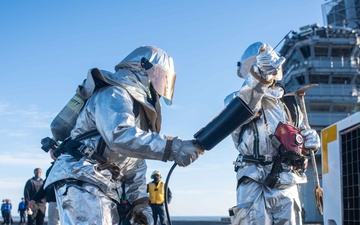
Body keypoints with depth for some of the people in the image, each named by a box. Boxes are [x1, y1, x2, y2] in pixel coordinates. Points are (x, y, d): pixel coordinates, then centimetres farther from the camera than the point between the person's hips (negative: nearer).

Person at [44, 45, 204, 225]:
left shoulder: (141, 111, 22)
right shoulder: (114, 95, -9)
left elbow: (136, 166, 24)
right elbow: (120, 135, -31)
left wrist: (140, 202, 12)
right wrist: (171, 148, -35)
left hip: (106, 189, 10)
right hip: (80, 179, -10)